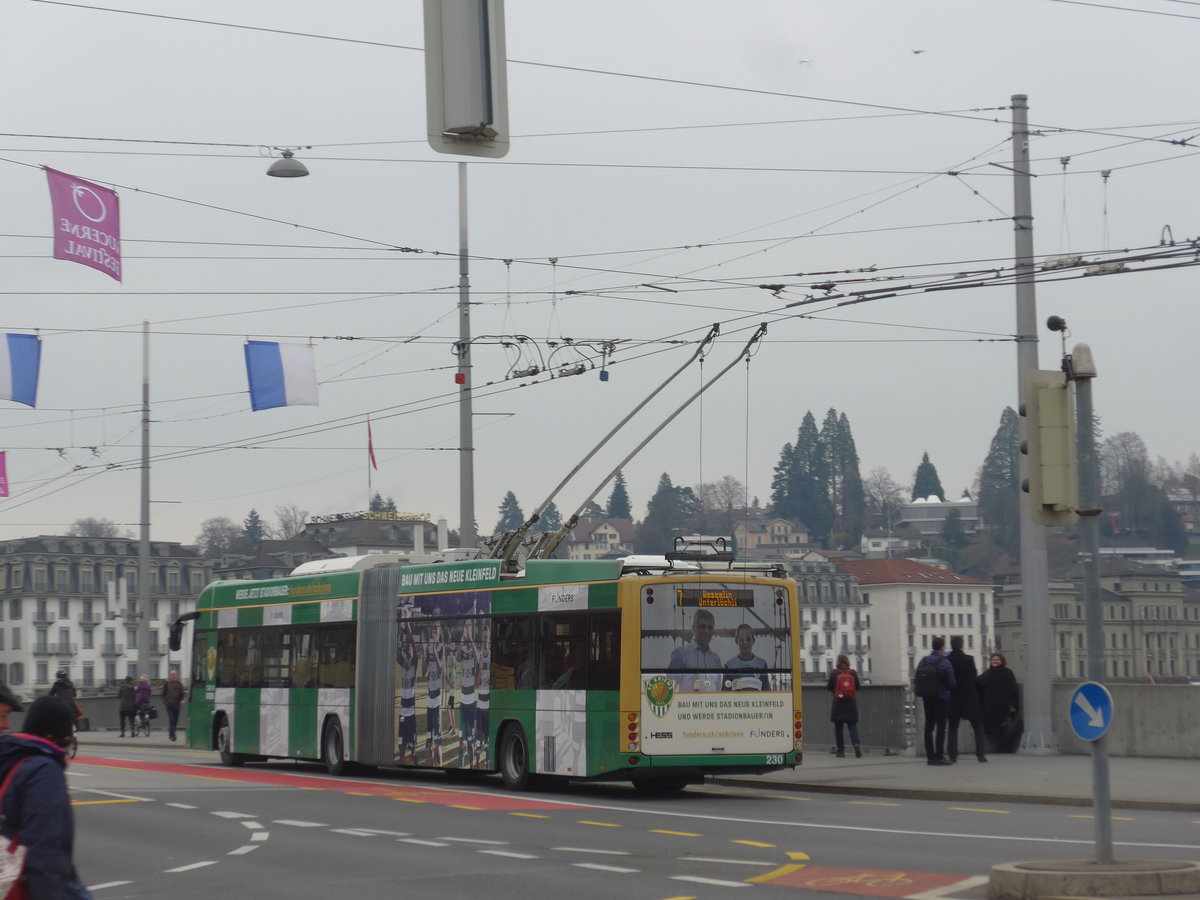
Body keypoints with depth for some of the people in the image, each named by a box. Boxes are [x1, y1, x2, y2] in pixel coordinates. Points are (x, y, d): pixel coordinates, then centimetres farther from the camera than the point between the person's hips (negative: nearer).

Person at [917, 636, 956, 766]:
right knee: (941, 727, -2)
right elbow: (951, 683, -12)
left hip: (927, 698, 5)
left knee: (928, 727, 10)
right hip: (942, 697, -5)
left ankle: (930, 756, 12)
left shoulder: (923, 661, 1)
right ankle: (939, 756, -6)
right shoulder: (945, 663, -13)